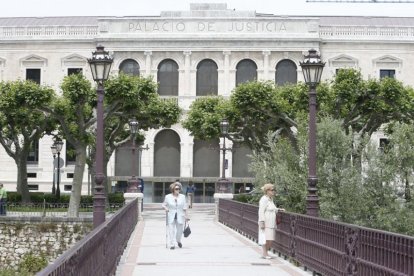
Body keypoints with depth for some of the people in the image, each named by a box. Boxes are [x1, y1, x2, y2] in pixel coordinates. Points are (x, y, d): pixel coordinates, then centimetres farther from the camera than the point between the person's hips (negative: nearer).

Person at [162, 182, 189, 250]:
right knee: (171, 230, -6)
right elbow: (163, 204, 7)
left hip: (180, 216, 1)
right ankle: (172, 244, 1)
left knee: (180, 230, 4)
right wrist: (165, 208, -15)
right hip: (171, 217, -1)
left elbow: (184, 207, 7)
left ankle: (178, 241, 34)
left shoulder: (182, 197, 5)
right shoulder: (168, 197, 1)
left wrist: (186, 216, 4)